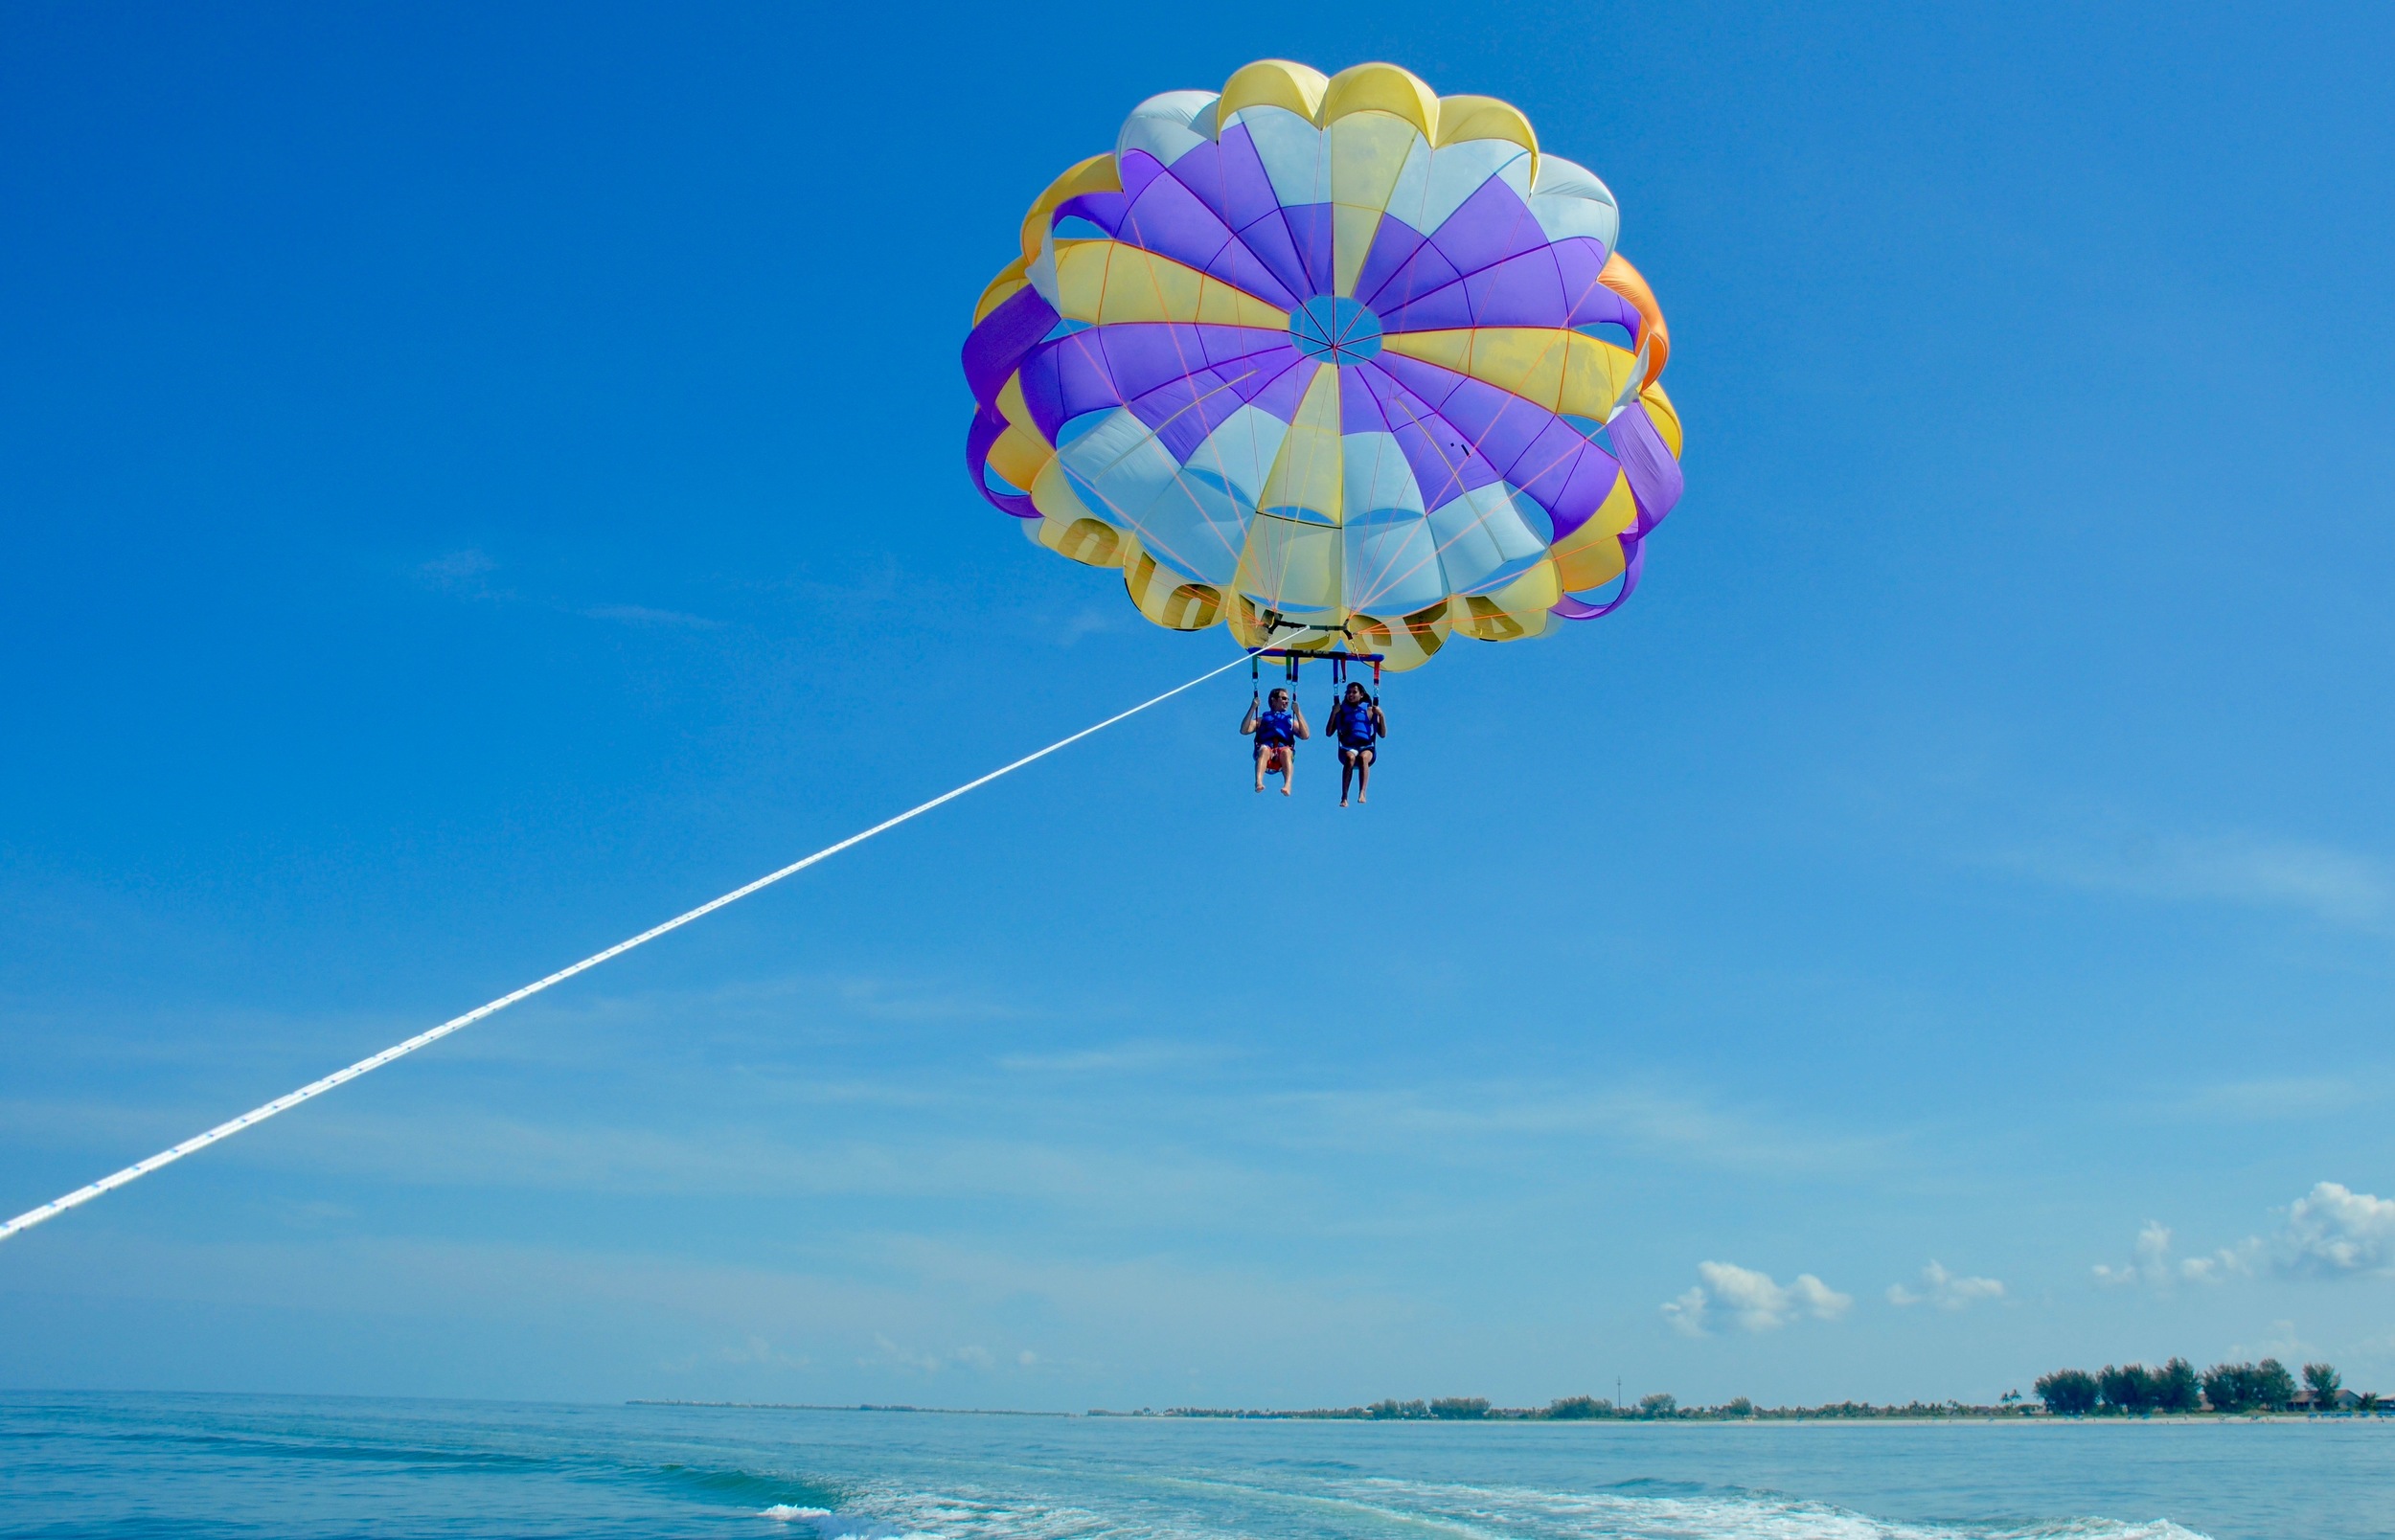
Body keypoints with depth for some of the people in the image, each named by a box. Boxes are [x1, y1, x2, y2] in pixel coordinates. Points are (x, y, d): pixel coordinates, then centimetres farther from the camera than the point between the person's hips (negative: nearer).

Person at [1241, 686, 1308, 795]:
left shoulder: (1291, 721, 34)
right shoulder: (1262, 719, 32)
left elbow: (1305, 735, 15)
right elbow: (1244, 730, 14)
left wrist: (1298, 713, 15)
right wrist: (1252, 709, 10)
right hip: (1266, 752, 0)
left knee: (1286, 751, -36)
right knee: (1264, 749, -37)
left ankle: (1288, 785, -59)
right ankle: (1258, 782, -58)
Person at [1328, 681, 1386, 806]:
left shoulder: (1369, 710, 13)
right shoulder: (1342, 710, 15)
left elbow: (1383, 734, 10)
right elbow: (1329, 733, 9)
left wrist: (1381, 715, -3)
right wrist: (1333, 713, -1)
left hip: (1366, 747, 0)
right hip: (1348, 748, 0)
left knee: (1363, 757, -36)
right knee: (1350, 758, -35)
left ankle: (1362, 793, -48)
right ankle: (1344, 797, -42)